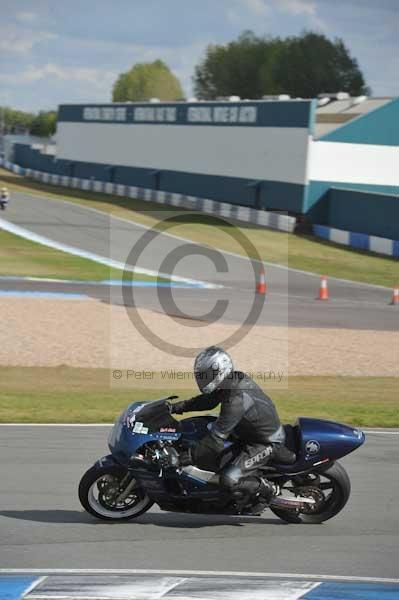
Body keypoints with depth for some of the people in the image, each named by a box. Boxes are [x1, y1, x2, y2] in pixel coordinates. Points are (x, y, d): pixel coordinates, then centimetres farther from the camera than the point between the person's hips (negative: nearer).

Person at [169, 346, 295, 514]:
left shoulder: (236, 399, -33)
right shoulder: (235, 379, -6)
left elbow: (217, 437, -32)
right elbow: (209, 400, 12)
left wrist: (192, 456, -27)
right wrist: (181, 406, 1)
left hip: (265, 442, -10)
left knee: (229, 480, -22)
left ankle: (268, 489, 4)